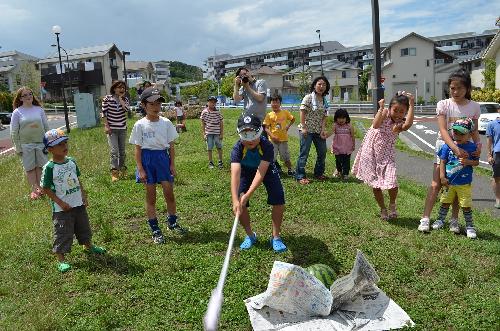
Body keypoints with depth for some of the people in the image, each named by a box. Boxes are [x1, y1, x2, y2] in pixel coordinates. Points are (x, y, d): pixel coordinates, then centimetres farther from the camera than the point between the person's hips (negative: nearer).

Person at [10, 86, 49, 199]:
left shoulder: (39, 109, 3)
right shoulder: (17, 112, -3)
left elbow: (46, 127, 6)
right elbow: (14, 132, -2)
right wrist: (18, 147, -4)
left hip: (41, 143, 2)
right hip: (26, 145, -1)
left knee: (40, 166, 7)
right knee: (30, 168, 5)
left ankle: (40, 187, 18)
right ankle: (34, 189, 12)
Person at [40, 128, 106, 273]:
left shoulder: (71, 161, 0)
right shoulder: (49, 168, -17)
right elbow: (46, 189, -14)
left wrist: (84, 196, 6)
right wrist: (61, 203, -17)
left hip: (78, 203, 6)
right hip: (62, 208, -6)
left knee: (83, 227, 23)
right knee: (63, 233, 2)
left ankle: (88, 246, 44)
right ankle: (61, 260, 16)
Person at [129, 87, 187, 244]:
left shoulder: (166, 123, 0)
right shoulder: (140, 125, -6)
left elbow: (171, 145, 4)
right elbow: (138, 149, -4)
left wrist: (172, 164, 1)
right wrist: (140, 169, -9)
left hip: (163, 157, 2)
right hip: (148, 159, -2)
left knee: (169, 194, 5)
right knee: (151, 197, 7)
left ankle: (172, 222, 29)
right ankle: (155, 230, 19)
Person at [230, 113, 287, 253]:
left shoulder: (267, 146, -36)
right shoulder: (238, 148, -34)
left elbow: (261, 172, -44)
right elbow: (235, 174, -46)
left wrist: (247, 195, -53)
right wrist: (235, 200, -59)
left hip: (267, 169, -1)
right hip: (246, 170, 1)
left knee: (279, 202, -14)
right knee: (239, 205, -11)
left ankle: (275, 237, 8)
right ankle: (250, 235, 14)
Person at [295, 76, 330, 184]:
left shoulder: (324, 100, 10)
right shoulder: (308, 98, -8)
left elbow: (324, 117, 7)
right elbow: (302, 113, -11)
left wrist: (323, 129, -5)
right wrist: (303, 128, -16)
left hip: (318, 130, 7)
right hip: (307, 130, -7)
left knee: (322, 152, 12)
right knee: (304, 153, -5)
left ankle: (319, 173, 29)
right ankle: (300, 176, 2)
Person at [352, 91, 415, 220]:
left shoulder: (401, 124, -6)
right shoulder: (385, 113, -6)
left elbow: (408, 124, -31)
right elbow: (375, 125, -22)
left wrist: (412, 105, -27)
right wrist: (381, 108, -21)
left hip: (386, 154, 0)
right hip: (371, 151, 0)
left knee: (392, 182, -15)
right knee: (375, 184, 8)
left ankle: (392, 205, 17)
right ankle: (383, 209, 29)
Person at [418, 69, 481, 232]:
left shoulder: (474, 107, 2)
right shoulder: (443, 105, -6)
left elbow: (474, 131, 7)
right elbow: (443, 130, -15)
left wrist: (478, 144, -15)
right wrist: (455, 148, -29)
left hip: (464, 149, 2)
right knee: (435, 185, -5)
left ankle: (454, 219, 18)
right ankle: (425, 218, -2)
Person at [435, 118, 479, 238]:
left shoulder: (472, 147, -6)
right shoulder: (448, 146, -6)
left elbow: (477, 162, 0)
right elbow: (442, 162, -2)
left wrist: (468, 162, -22)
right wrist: (442, 177, -7)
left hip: (464, 183, -1)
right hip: (449, 182, 1)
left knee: (466, 206, 6)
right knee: (445, 202, 15)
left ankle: (469, 226, 20)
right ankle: (440, 220, 31)